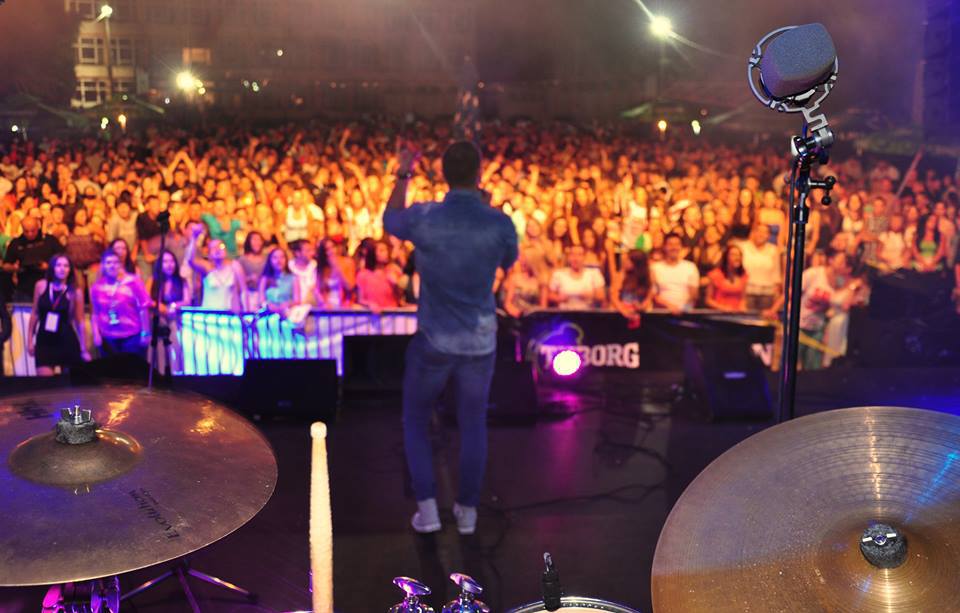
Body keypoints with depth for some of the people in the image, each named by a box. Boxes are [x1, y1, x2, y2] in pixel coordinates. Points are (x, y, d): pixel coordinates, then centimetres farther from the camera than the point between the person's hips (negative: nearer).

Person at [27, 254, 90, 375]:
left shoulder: (75, 292, -3)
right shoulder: (41, 286, 2)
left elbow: (80, 322, -1)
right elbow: (35, 314, 9)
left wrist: (84, 349, 0)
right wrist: (30, 340, 8)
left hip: (67, 341, -1)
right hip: (44, 341, 1)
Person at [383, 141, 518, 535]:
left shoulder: (423, 217, -18)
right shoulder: (501, 224, -16)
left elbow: (390, 223, 10)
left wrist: (402, 176, 25)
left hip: (433, 341, -1)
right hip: (480, 342, 1)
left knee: (415, 421, 20)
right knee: (473, 423, 22)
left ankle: (427, 509, 15)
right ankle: (467, 511, 28)